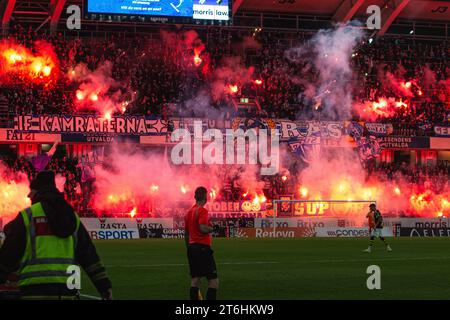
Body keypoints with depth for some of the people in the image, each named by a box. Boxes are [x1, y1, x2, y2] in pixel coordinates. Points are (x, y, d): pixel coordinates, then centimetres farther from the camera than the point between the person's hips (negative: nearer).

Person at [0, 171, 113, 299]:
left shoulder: (27, 216, 1)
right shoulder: (73, 217, 15)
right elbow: (89, 255, 11)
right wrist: (105, 285, 11)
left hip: (35, 291, -5)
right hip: (67, 291, 5)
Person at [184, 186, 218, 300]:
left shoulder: (189, 212, 15)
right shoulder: (202, 211, -10)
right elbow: (203, 228, -24)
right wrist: (212, 228, -4)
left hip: (192, 247, 9)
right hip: (203, 247, -9)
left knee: (195, 280, 9)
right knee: (214, 281, -7)